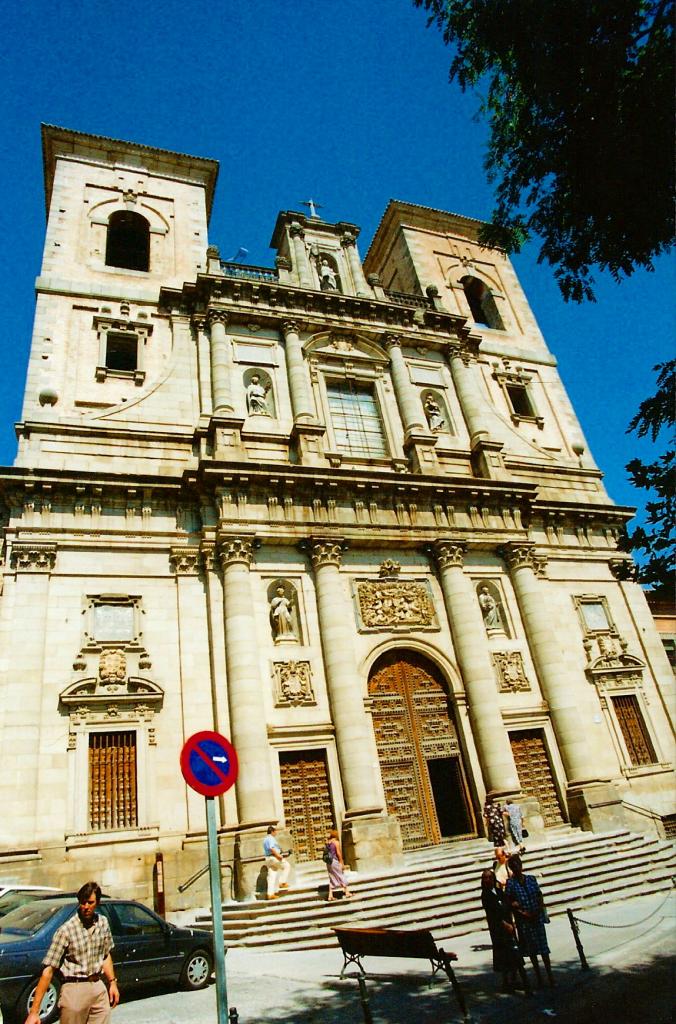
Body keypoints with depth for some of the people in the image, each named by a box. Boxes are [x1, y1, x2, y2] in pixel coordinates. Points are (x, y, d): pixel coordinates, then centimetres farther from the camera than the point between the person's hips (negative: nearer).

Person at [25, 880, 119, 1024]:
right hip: (74, 990, -5)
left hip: (99, 988, 5)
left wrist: (112, 982, 10)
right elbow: (48, 970, -16)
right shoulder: (66, 930, -16)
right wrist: (34, 1012, -17)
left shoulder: (103, 923, 2)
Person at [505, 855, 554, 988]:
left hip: (538, 917, 2)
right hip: (523, 920, -1)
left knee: (543, 947, 4)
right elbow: (509, 903, -5)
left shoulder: (531, 878, 1)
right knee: (531, 948, 8)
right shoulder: (510, 883, -7)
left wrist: (539, 911, -8)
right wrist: (522, 912, -14)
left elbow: (540, 896, 5)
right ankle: (538, 976, 21)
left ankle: (550, 976, 13)